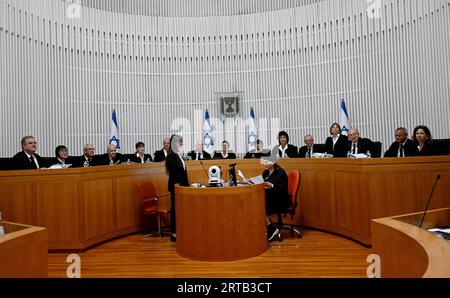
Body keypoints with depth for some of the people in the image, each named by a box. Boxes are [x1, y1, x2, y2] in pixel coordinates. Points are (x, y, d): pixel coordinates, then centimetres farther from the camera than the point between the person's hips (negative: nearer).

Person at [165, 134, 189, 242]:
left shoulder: (178, 155, 12)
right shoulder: (171, 156, -14)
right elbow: (174, 173, -19)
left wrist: (186, 185, 12)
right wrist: (180, 185, -19)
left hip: (181, 185, 8)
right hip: (176, 186, -8)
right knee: (175, 208, -1)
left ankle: (176, 232, 22)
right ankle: (174, 234, 9)